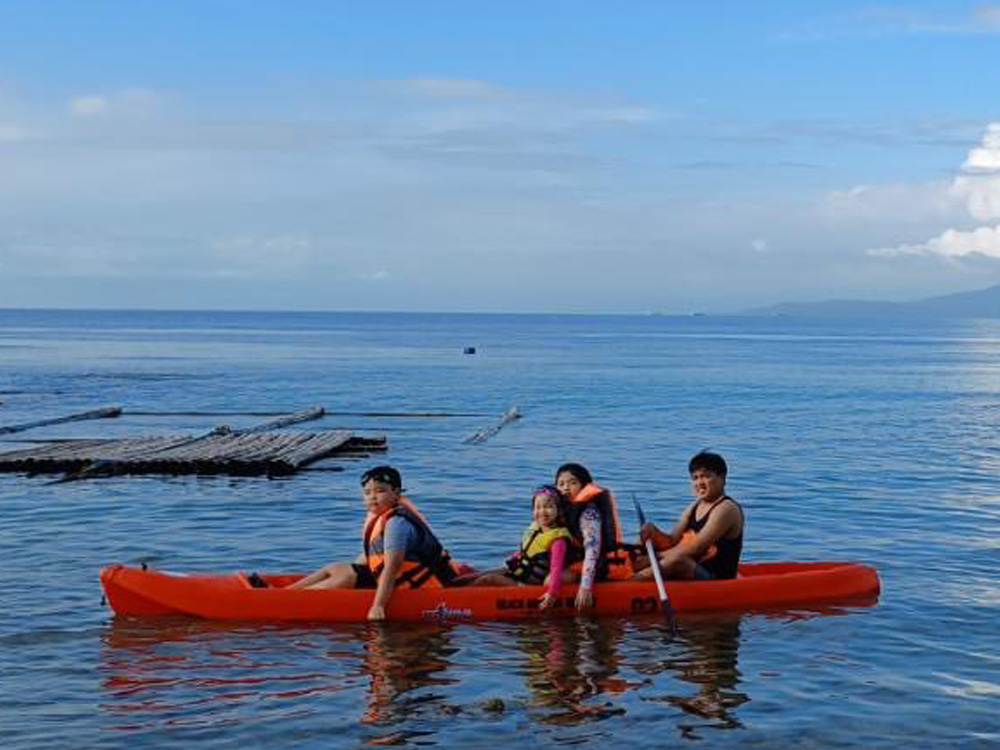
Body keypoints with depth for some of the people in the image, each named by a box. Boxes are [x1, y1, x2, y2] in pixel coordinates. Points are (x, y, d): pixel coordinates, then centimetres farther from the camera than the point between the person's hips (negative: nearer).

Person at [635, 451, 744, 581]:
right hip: (690, 574, 9)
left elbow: (697, 547, -18)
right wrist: (654, 533, -9)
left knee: (678, 559, -35)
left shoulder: (727, 508, -10)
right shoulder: (694, 508, 17)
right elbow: (672, 542, 12)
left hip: (715, 579, -9)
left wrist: (659, 555, -15)